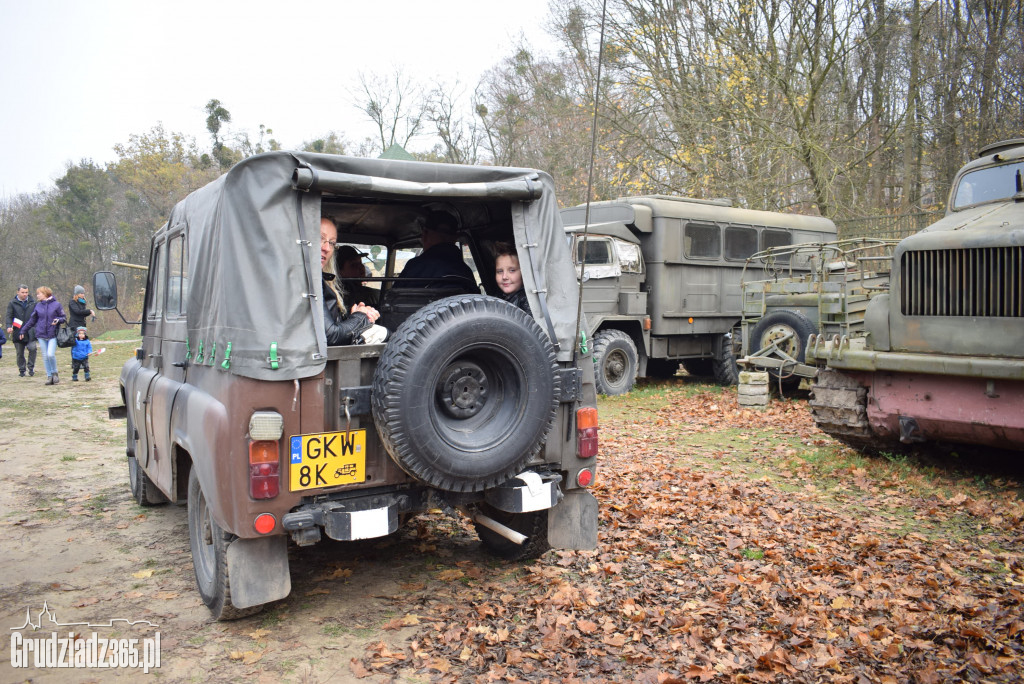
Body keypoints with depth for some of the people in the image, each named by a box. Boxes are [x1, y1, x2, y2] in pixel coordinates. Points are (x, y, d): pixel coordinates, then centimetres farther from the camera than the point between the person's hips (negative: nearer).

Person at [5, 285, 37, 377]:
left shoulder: (32, 303, 10)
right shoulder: (12, 303, 4)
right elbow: (9, 316, -1)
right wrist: (9, 326, -18)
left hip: (30, 332, 0)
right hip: (18, 333, 0)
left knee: (32, 348, -18)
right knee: (19, 353, 6)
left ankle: (30, 367, -3)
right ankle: (22, 370, 18)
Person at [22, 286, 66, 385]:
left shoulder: (56, 304, -2)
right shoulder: (38, 305, 7)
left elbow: (64, 317, 3)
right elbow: (32, 320, 16)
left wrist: (58, 320, -18)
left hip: (53, 335, -4)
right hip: (41, 335, 4)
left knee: (51, 354, -16)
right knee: (45, 356, 6)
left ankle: (54, 373, 6)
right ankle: (49, 376, 14)